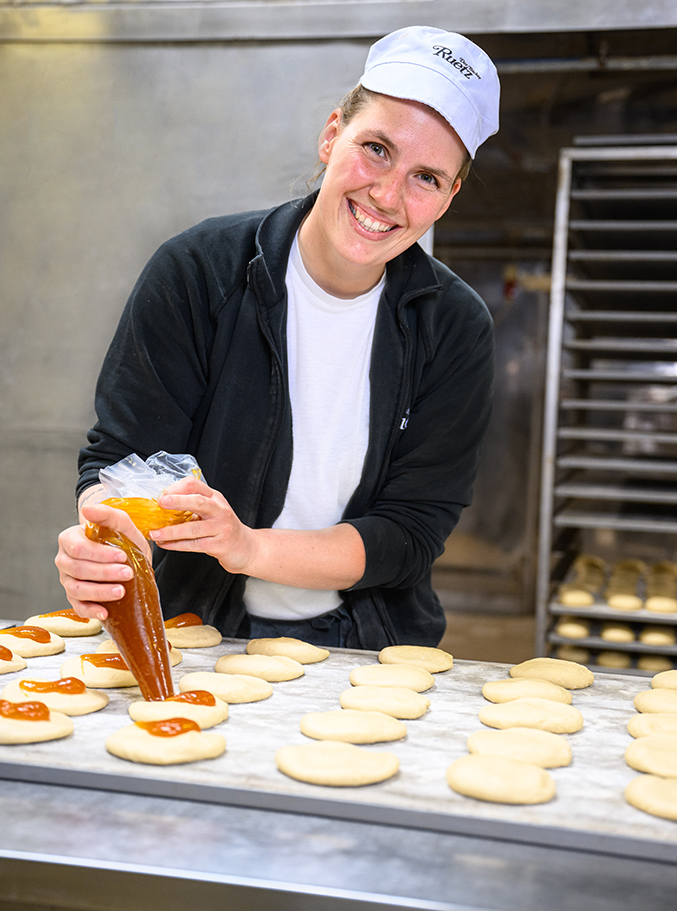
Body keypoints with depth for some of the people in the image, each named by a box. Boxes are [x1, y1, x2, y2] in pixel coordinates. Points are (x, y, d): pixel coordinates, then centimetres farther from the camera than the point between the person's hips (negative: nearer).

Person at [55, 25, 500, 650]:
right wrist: (104, 533, -28)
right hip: (198, 638, 0)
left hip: (367, 652, 0)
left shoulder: (456, 329, -3)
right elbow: (121, 454, -4)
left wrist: (249, 548, -23)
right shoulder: (196, 272, -5)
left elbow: (412, 534, -7)